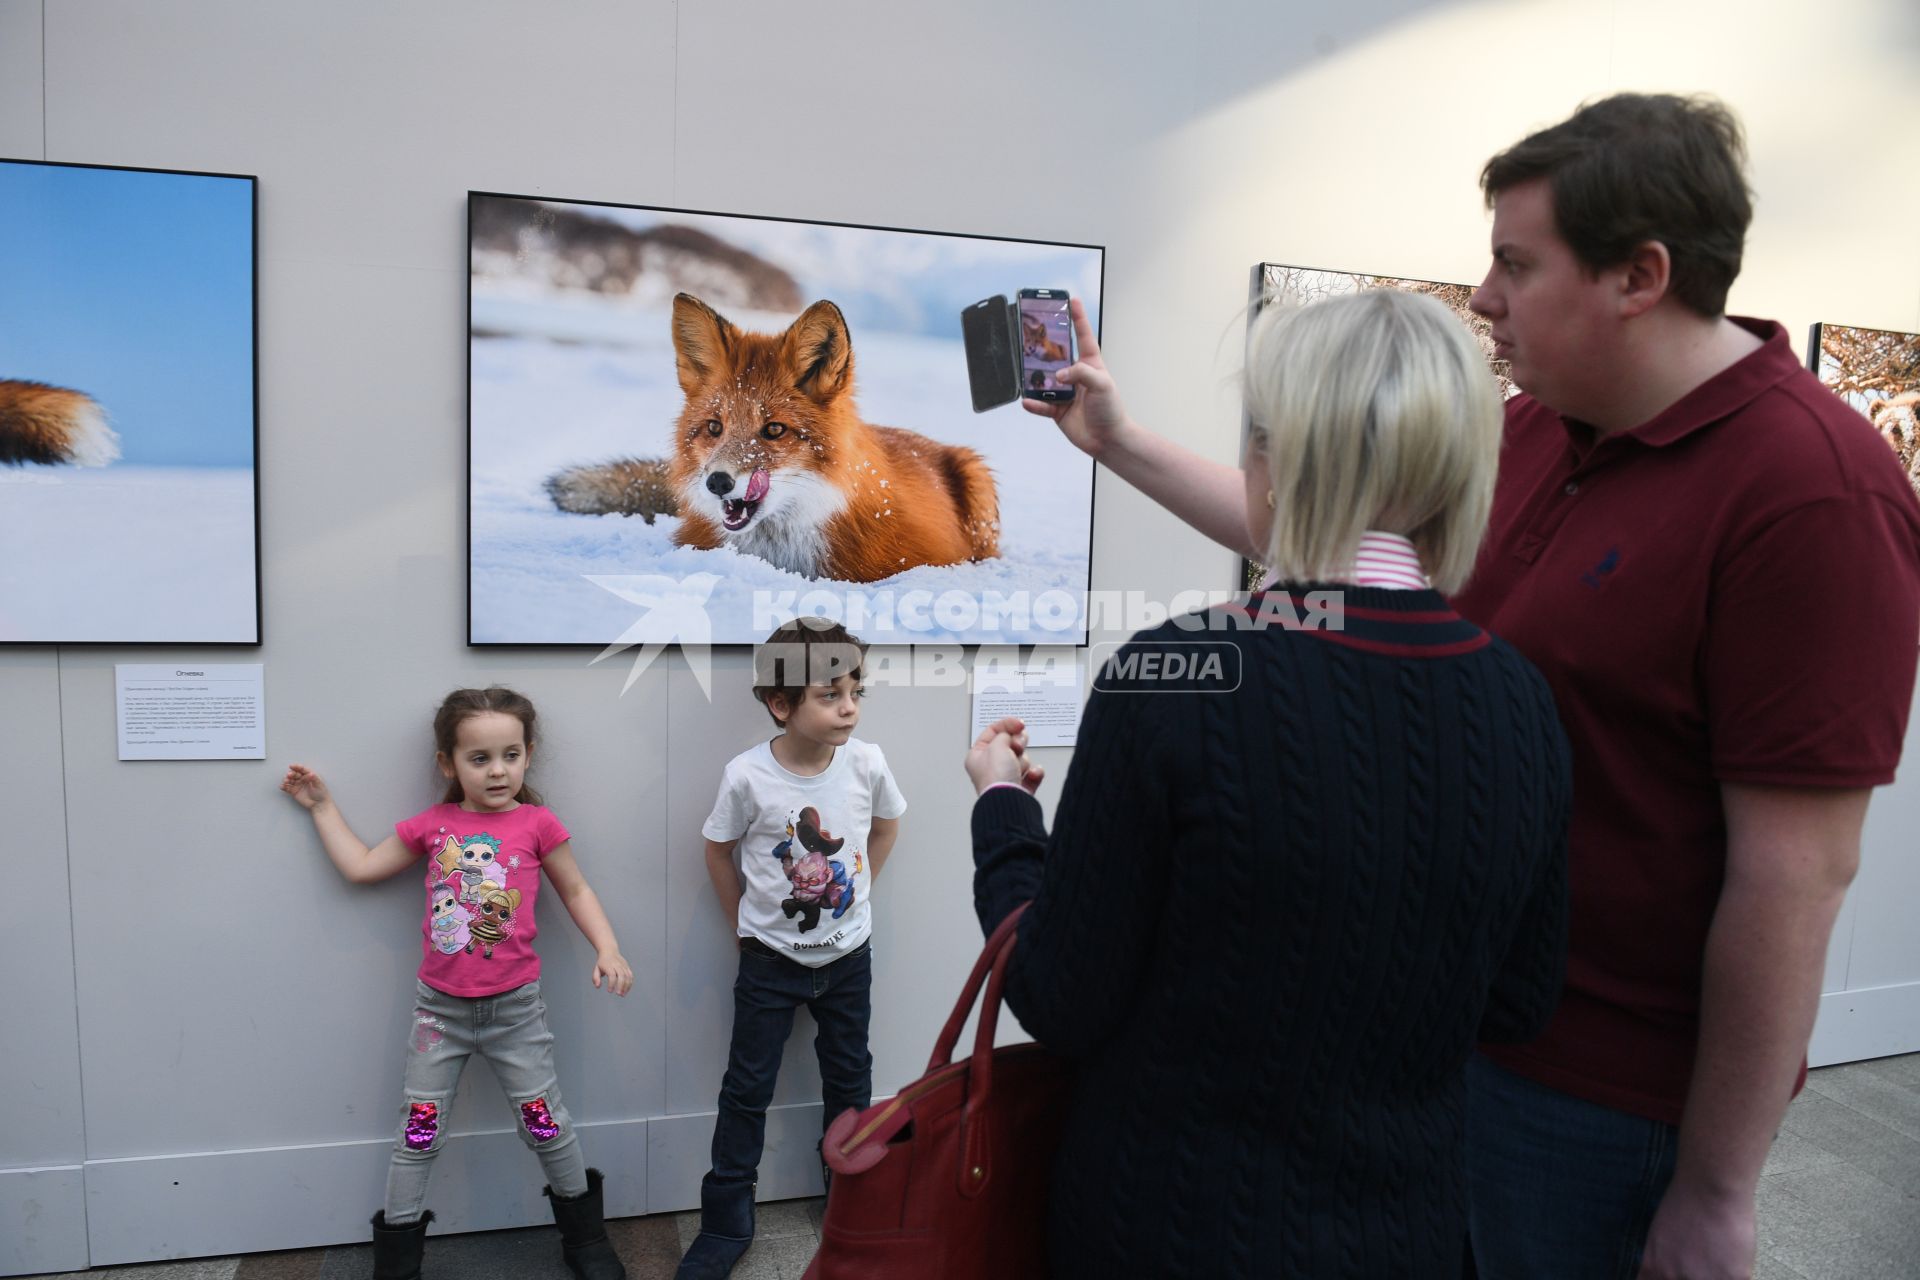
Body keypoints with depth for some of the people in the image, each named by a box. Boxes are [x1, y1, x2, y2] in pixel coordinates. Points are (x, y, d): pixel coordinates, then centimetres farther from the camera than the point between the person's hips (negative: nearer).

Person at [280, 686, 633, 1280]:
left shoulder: (537, 824, -7)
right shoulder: (431, 825, -1)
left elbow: (576, 890, 3)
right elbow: (361, 866, 9)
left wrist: (607, 949, -9)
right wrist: (322, 806, 12)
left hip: (514, 1007, -1)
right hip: (440, 1007, 2)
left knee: (546, 1122, 8)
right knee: (419, 1131, 10)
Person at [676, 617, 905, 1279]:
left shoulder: (866, 763, -17)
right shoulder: (747, 775, -22)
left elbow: (885, 826, 5)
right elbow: (719, 851, -4)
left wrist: (855, 893, 5)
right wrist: (747, 923, 0)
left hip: (848, 955, 2)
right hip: (770, 960, -2)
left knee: (849, 1078, 17)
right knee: (747, 1089, 9)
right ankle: (726, 1223, 24)